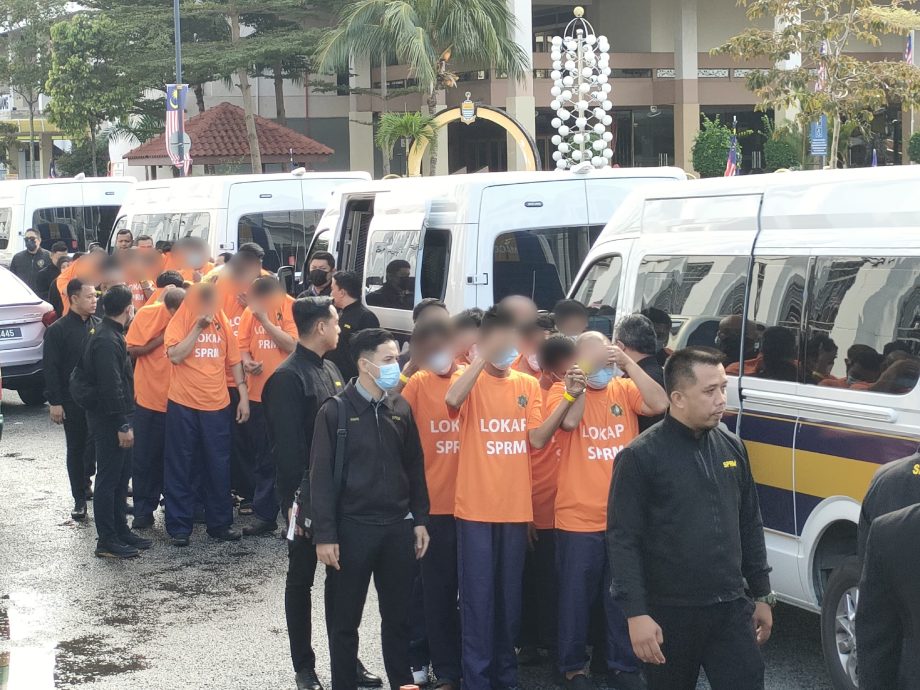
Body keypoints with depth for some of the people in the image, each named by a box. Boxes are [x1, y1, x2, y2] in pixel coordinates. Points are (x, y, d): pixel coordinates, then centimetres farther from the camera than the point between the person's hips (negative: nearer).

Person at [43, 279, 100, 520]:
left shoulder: (98, 326, 3)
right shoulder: (58, 330, -8)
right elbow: (50, 368, -8)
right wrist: (54, 402, -12)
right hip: (72, 400, -3)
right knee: (76, 448, 5)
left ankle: (85, 481, 31)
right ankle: (80, 500, 14)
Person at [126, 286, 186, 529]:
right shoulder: (147, 314, -10)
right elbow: (132, 350, -8)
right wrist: (162, 338, -17)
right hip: (150, 398, -1)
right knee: (146, 457, 5)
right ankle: (143, 510, 16)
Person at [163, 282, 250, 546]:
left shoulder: (222, 324, 5)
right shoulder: (179, 323, -4)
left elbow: (234, 361, 11)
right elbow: (175, 355, -18)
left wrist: (243, 396, 7)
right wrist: (198, 327, -19)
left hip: (217, 406, 3)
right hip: (183, 405, -3)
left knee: (218, 466, 9)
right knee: (181, 467, 4)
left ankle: (220, 522, 20)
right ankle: (179, 526, 11)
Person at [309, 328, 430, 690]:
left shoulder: (401, 409, 6)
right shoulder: (335, 411, -7)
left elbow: (414, 468, 12)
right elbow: (321, 476, -8)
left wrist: (419, 520, 8)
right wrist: (324, 535, -12)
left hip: (398, 527, 4)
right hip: (352, 528, -4)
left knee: (398, 616, 13)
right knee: (345, 621, 6)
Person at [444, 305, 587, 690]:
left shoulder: (528, 385, 8)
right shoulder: (472, 382, -3)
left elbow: (537, 439, 0)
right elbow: (453, 401, -27)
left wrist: (567, 400, -12)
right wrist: (484, 356, -25)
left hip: (516, 509, 4)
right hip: (476, 509, -4)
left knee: (510, 597, 13)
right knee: (478, 599, -1)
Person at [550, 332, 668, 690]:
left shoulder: (625, 389, 5)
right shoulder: (563, 391, -4)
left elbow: (659, 404, -12)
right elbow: (569, 420, -24)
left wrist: (627, 362, -15)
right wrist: (583, 379, -18)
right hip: (578, 519, -3)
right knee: (576, 597, 7)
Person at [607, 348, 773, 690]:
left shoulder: (732, 447, 9)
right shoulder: (641, 456, -9)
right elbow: (622, 541, -12)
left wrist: (761, 595, 15)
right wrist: (636, 613, -17)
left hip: (732, 609, 4)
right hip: (669, 614, -4)